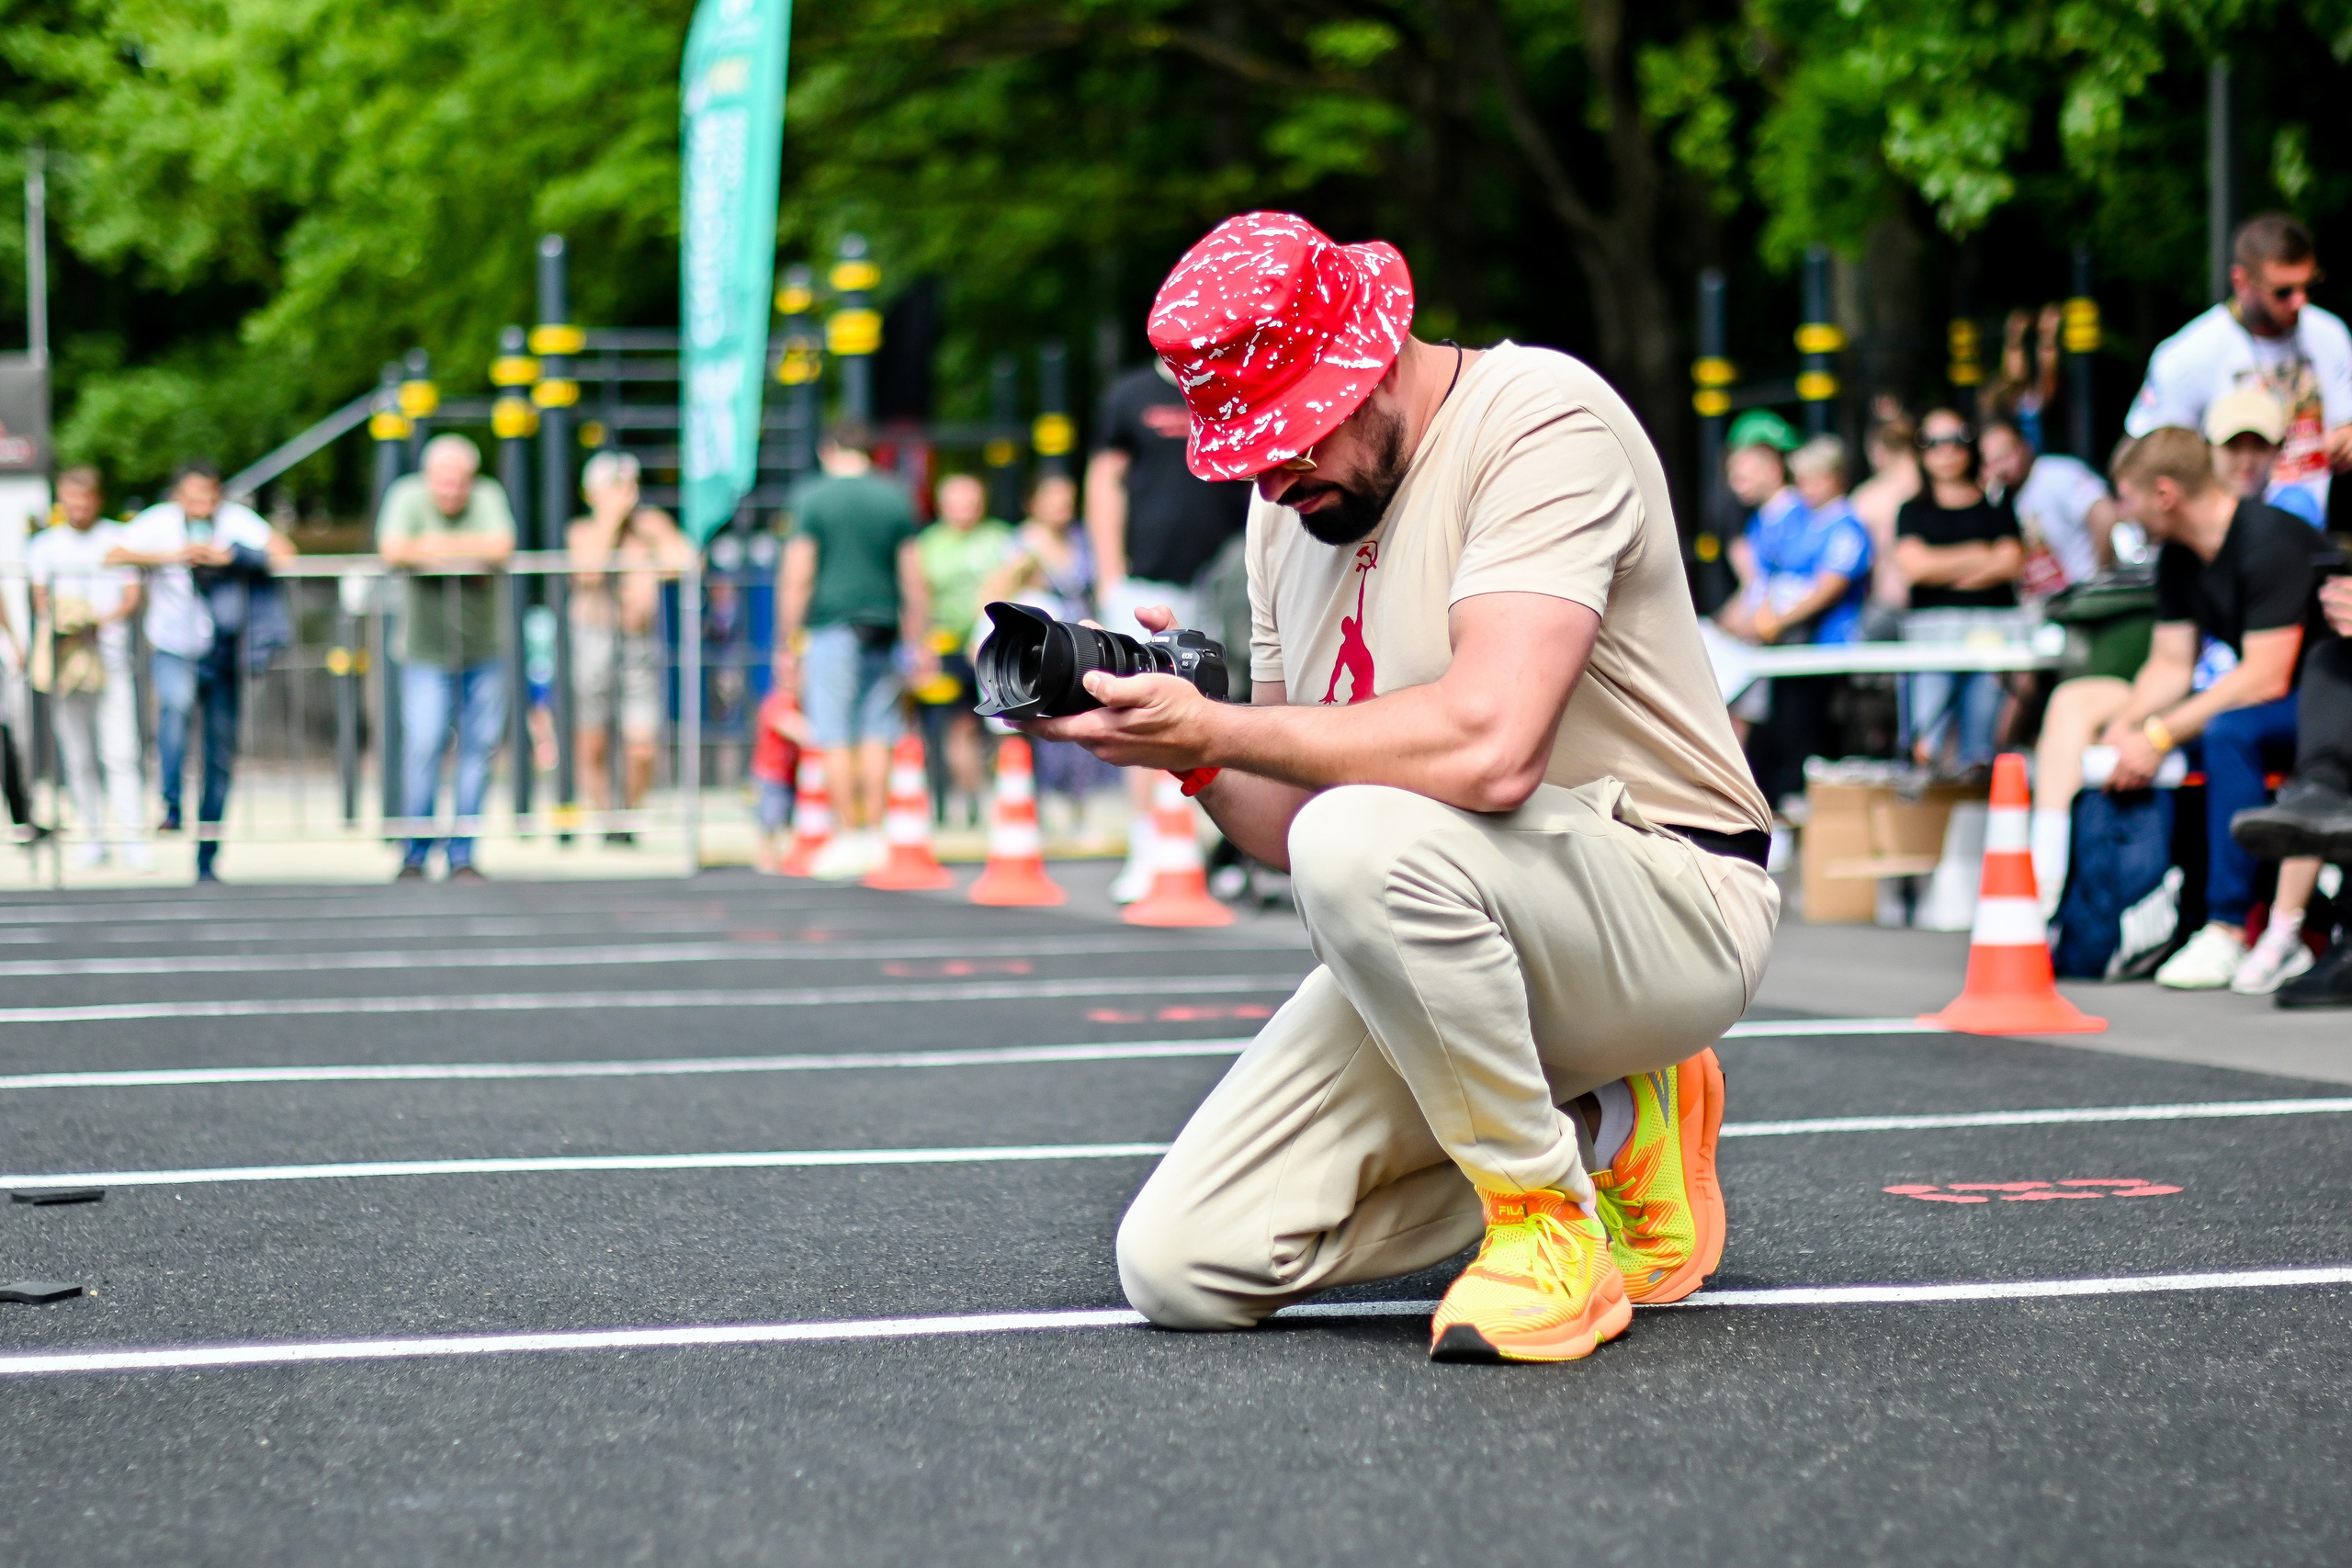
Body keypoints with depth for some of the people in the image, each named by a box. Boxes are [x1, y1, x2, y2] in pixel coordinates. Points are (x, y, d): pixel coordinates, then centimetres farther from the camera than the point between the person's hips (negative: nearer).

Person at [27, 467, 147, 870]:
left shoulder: (118, 539, 10)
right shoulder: (44, 544, 14)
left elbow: (132, 596, 5)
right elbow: (39, 598, 8)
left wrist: (103, 620, -14)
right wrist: (58, 619, -14)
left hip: (110, 652, -2)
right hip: (63, 656, 2)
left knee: (120, 752, -11)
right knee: (77, 756, 0)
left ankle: (133, 837, -11)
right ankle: (92, 836, 7)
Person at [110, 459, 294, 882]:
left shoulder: (235, 519, -4)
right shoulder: (158, 522, -6)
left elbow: (284, 552, -15)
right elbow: (115, 556, -20)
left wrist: (228, 555, -25)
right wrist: (173, 556, -27)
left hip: (224, 655, 2)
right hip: (173, 651, -2)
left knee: (221, 758, 4)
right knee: (175, 703, -35)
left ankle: (207, 860, 14)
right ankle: (171, 804, -30)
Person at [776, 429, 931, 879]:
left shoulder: (812, 500, -2)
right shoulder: (895, 500, 8)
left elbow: (796, 578, -5)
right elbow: (914, 580, 9)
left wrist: (788, 644, 0)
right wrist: (917, 644, 15)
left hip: (831, 628, -3)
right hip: (883, 630, 3)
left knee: (835, 739, -1)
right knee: (877, 735, 8)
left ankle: (849, 838, -2)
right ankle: (874, 836, 7)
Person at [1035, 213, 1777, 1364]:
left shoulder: (1541, 419, -16)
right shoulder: (1288, 505, 10)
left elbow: (1488, 748, -31)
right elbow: (1289, 826, 13)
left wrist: (1216, 729, -23)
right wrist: (1196, 756, -8)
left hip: (1671, 911, -8)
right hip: (1446, 936, 8)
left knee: (1368, 838, -38)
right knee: (1178, 1269, -6)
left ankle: (1549, 1213, -16)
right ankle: (1598, 1124, 9)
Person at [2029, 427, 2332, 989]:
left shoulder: (2271, 542, -23)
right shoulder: (2178, 557, 5)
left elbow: (2266, 679, -28)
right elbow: (2171, 665, 5)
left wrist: (2159, 738, -27)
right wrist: (2125, 726, -15)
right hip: (2237, 699, 9)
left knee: (2228, 729, -41)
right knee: (2076, 701, -2)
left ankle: (2227, 931, -35)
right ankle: (2042, 883, -17)